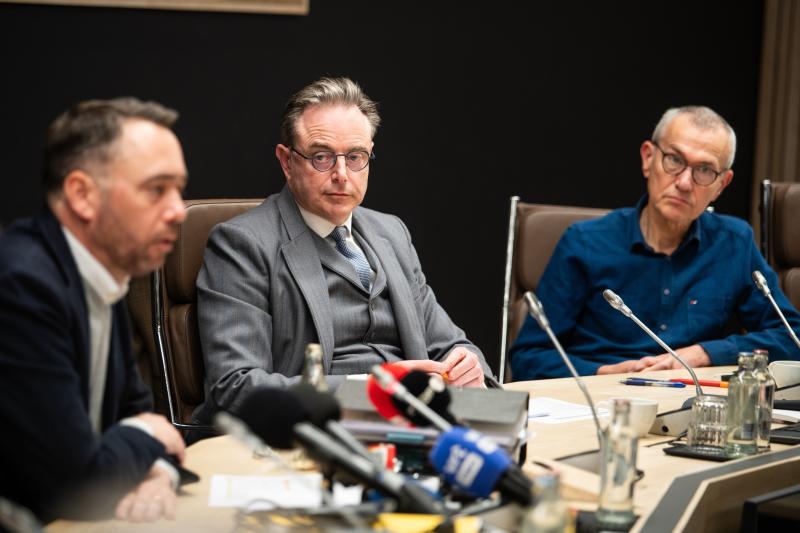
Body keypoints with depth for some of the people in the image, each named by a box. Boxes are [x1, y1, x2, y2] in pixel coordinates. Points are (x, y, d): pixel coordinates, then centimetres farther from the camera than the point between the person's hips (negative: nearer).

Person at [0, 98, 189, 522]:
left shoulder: (103, 275, 4)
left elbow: (136, 410, 14)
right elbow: (76, 486, -24)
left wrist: (157, 471, -7)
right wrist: (148, 438, -5)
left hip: (58, 519, 8)